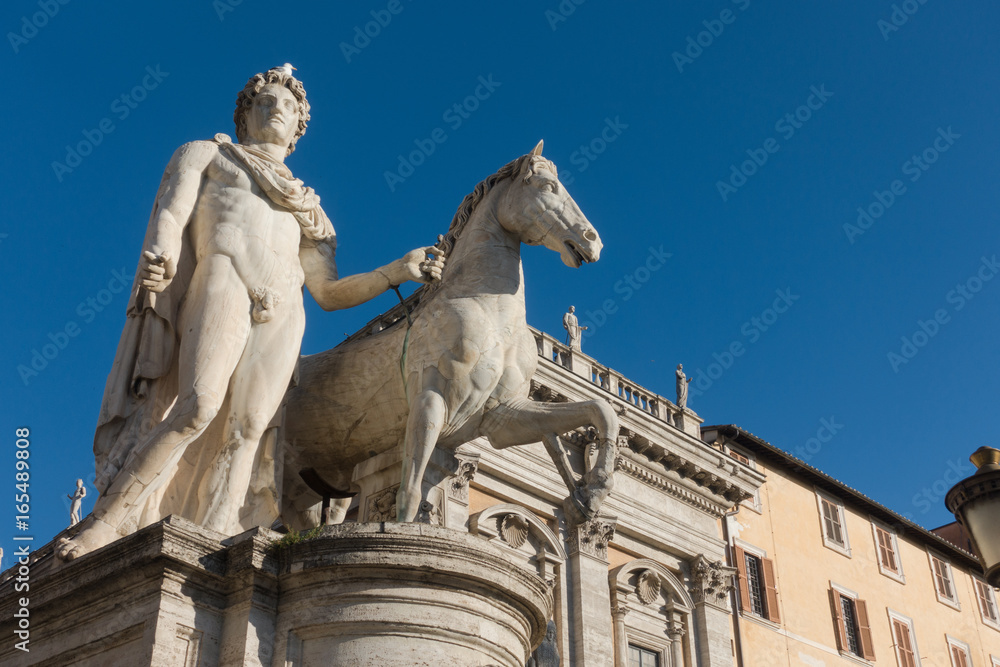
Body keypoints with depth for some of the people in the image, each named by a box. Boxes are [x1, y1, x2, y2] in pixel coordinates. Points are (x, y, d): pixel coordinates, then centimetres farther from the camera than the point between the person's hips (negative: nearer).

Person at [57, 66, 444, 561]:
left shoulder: (305, 205, 33)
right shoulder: (206, 153, 26)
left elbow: (329, 293, 25)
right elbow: (171, 213, 6)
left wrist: (398, 271, 14)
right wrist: (158, 257, -17)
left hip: (283, 313, 4)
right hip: (222, 279, -3)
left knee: (248, 428, -14)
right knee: (199, 405, -25)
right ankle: (104, 524, -20)